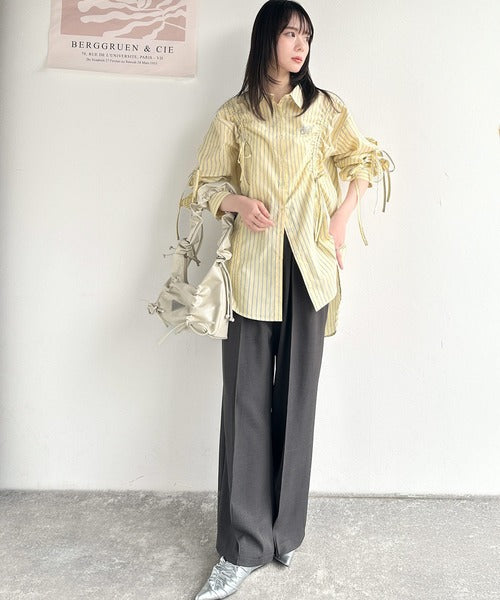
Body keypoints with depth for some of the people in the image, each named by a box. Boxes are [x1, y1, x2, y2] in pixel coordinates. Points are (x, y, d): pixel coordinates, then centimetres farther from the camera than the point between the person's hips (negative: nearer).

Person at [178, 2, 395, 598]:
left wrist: (343, 215, 4)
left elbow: (363, 159, 19)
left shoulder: (324, 106, 12)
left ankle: (285, 530, 21)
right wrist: (236, 201, -8)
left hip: (309, 263, 1)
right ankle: (243, 547, 9)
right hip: (253, 264, 0)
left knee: (296, 395, 4)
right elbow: (207, 179, 13)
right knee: (246, 399, -2)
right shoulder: (234, 113, 10)